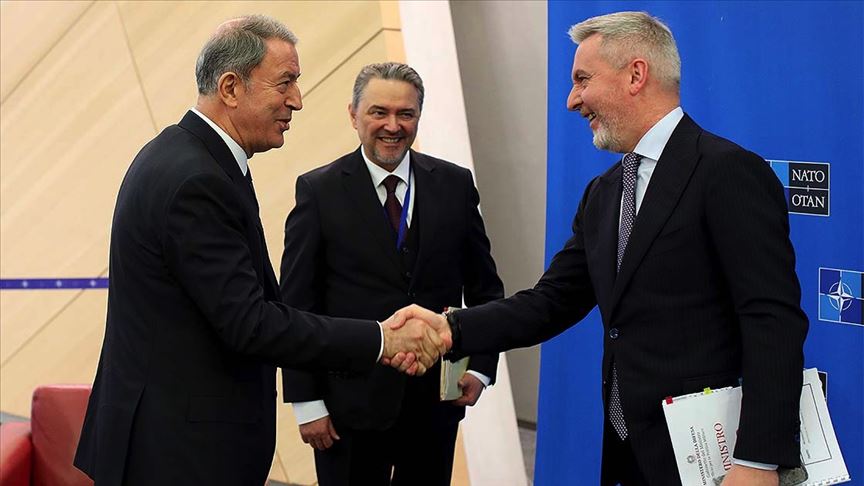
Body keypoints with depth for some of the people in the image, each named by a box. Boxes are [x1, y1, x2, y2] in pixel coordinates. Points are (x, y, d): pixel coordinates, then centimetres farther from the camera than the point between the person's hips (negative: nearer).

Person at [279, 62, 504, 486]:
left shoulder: (455, 184, 4)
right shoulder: (319, 190, -3)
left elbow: (484, 287, 10)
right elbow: (297, 303, -4)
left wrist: (481, 367, -2)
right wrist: (307, 403, -8)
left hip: (437, 399, 3)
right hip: (351, 404, -2)